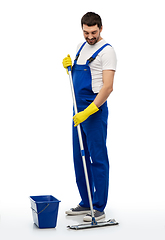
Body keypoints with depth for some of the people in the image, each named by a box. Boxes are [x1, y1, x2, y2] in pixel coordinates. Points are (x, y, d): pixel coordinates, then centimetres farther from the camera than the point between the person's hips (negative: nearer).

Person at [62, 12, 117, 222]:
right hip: (79, 110, 9)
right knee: (80, 157, 12)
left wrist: (88, 111, -25)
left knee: (97, 159, -3)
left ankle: (99, 208, 5)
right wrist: (69, 66, 2)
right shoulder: (81, 47, 14)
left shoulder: (106, 51, -13)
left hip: (95, 110, -9)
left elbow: (107, 87, -21)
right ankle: (86, 202, 23)